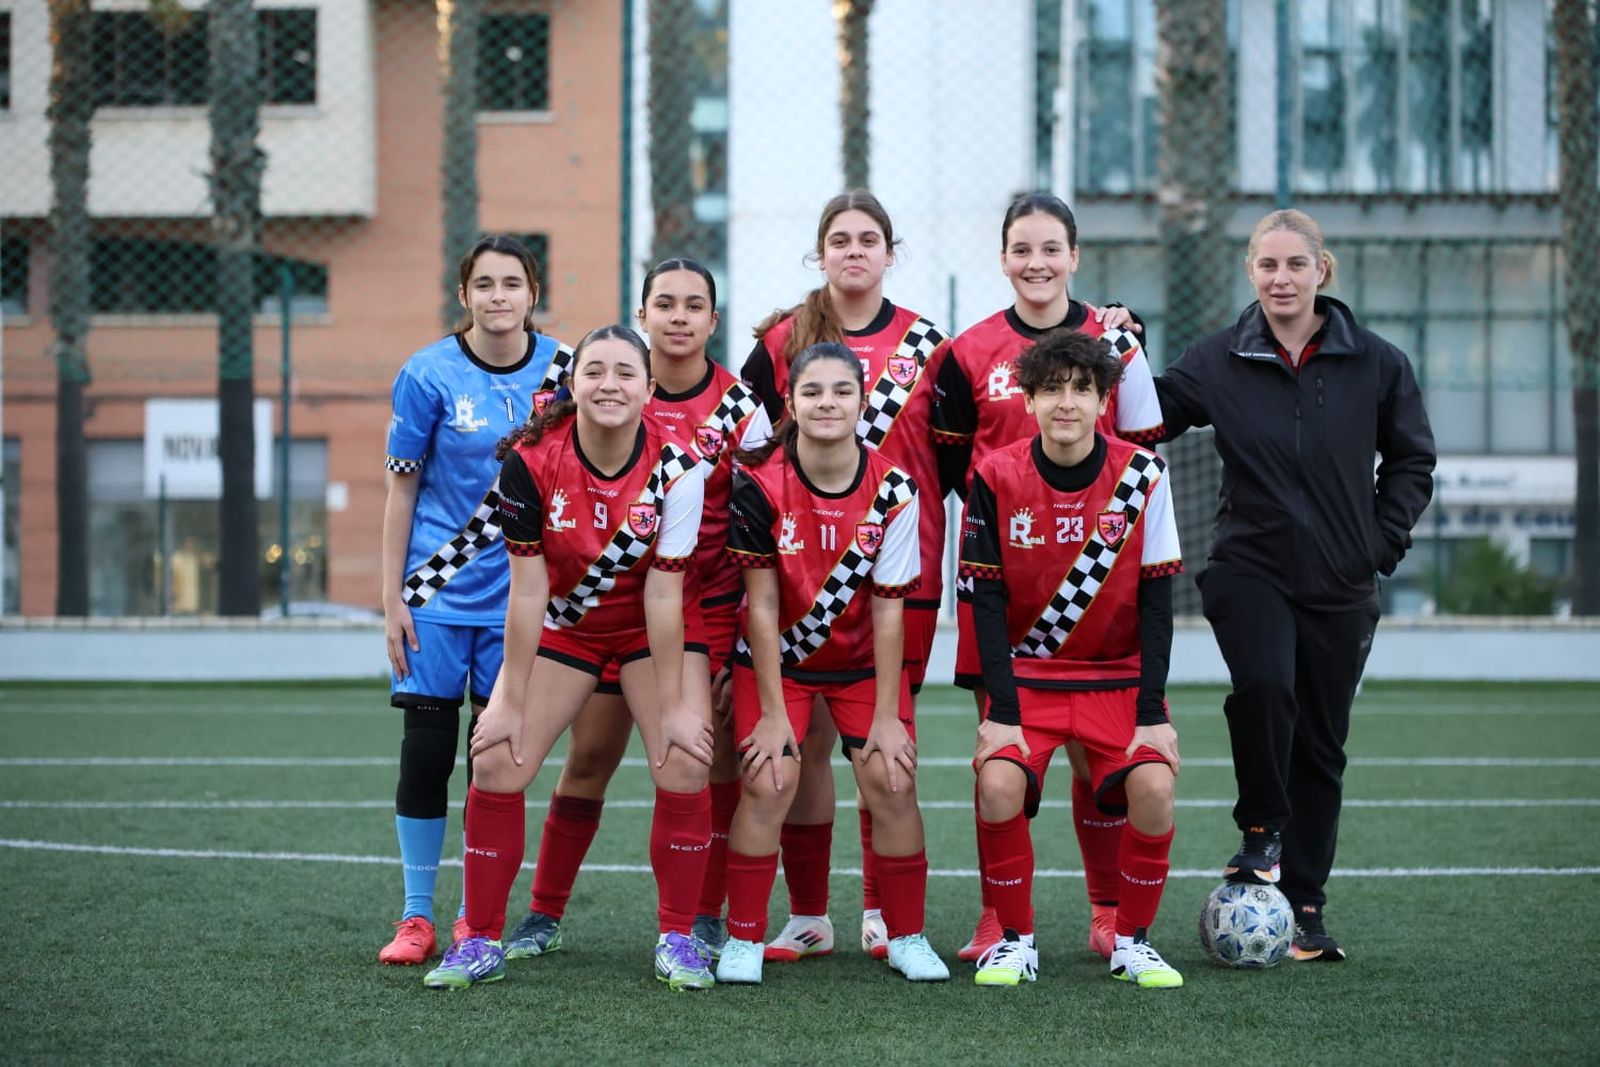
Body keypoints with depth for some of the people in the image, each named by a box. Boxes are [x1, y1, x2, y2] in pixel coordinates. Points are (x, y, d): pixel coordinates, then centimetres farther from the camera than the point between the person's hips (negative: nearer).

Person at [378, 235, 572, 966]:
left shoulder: (561, 369, 0)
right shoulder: (428, 375, -6)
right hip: (438, 594, -2)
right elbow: (401, 490, -2)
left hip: (520, 593, 2)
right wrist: (392, 599, -4)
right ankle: (417, 917, 9)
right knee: (426, 750, -2)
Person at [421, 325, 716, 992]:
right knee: (496, 764, -11)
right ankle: (482, 942, 3)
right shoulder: (531, 461, -22)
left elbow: (663, 593, -19)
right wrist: (510, 704, -15)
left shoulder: (674, 468, -23)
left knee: (685, 763, -16)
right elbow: (527, 590, -18)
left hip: (648, 634, -1)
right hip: (560, 629, 1)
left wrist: (672, 705, -16)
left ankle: (677, 939, 0)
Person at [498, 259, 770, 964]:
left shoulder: (739, 407, -4)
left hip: (707, 602, -1)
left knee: (716, 752, -4)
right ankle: (544, 915, 13)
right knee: (589, 754, 3)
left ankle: (705, 917, 9)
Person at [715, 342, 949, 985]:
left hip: (865, 661, 1)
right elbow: (762, 606, -14)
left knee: (892, 782, -11)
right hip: (776, 659, -1)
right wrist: (773, 712, -15)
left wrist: (886, 715, -12)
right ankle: (743, 939, -2)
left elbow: (888, 610, -11)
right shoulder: (758, 484, -18)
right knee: (768, 782, -16)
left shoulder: (893, 489, -15)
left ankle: (907, 937, 5)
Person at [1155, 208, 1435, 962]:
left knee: (1321, 744, 7)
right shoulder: (1219, 363, -1)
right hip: (1250, 567, -1)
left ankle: (1304, 907, 17)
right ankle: (1262, 829, -4)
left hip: (1340, 585, 2)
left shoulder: (1376, 364, 0)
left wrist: (1381, 544, 1)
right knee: (1263, 684, -29)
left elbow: (1412, 461, 10)